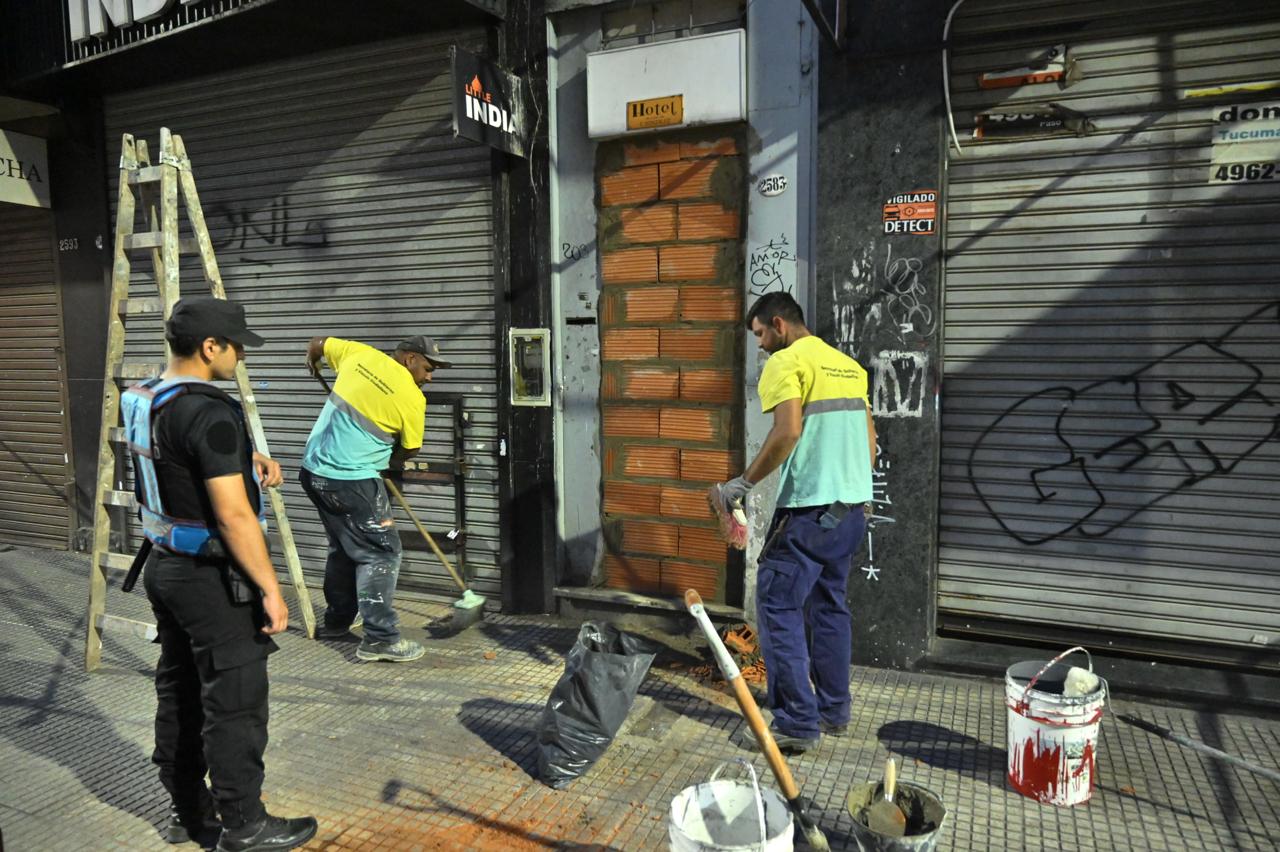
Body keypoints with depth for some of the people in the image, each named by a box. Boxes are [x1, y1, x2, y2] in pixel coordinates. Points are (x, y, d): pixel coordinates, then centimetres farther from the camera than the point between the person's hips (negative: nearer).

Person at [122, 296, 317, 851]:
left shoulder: (142, 402, 6)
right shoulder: (209, 413, -23)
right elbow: (234, 516, -25)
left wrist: (245, 463, 8)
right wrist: (270, 589, -18)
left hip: (165, 565, 10)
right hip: (212, 577, -10)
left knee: (178, 691, 19)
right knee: (235, 703, 3)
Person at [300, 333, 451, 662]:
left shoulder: (359, 353, 4)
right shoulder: (411, 397, -10)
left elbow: (317, 343, 19)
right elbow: (410, 449, 2)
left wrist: (313, 363, 41)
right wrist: (391, 462, 23)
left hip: (314, 469, 8)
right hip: (352, 480, -8)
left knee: (344, 546, 21)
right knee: (381, 553, 0)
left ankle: (336, 622, 32)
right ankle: (379, 638, -2)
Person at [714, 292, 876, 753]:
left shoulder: (786, 362, -9)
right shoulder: (849, 365, 17)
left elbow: (787, 431, -23)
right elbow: (869, 437, 18)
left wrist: (744, 482, -15)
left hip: (809, 508, -9)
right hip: (853, 507, 9)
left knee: (779, 608, -1)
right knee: (830, 606, 18)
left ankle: (797, 723, 2)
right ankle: (834, 711, 27)